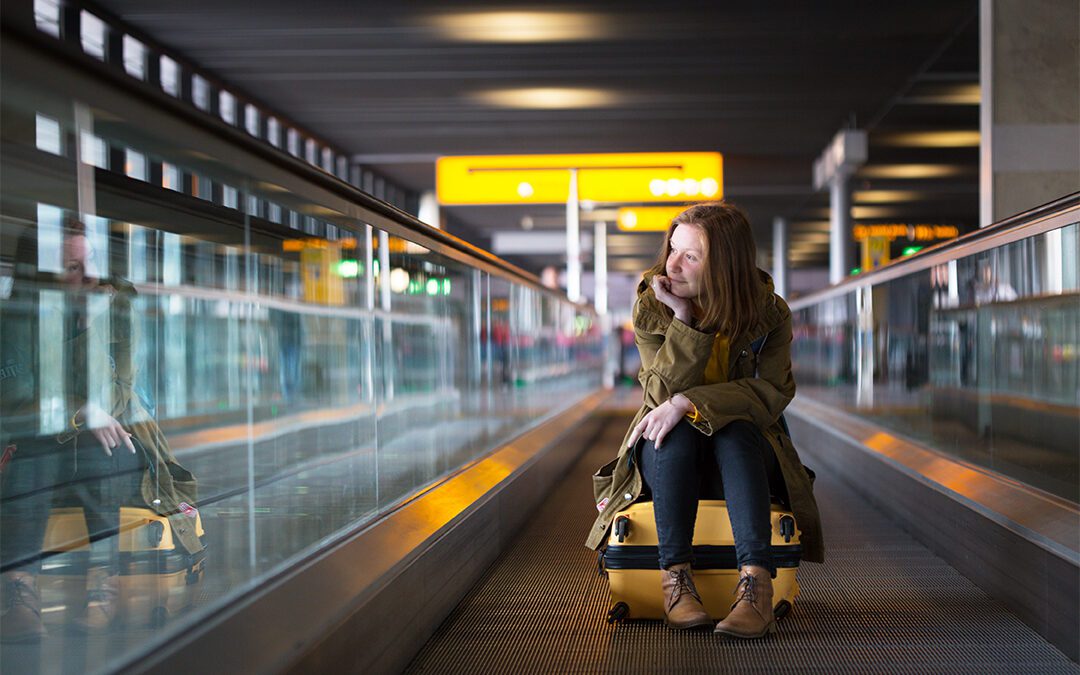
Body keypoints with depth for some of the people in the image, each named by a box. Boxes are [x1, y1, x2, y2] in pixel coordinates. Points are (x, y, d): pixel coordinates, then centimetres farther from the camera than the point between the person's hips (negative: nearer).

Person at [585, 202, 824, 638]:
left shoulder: (768, 312, -8)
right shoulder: (650, 304, -7)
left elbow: (769, 392, -18)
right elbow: (668, 391, -17)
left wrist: (688, 402, -29)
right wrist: (683, 318, -28)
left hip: (745, 442, 0)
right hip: (669, 450, 0)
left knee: (735, 434, -35)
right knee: (677, 434, -34)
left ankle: (756, 583, -47)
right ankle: (676, 574, -35)